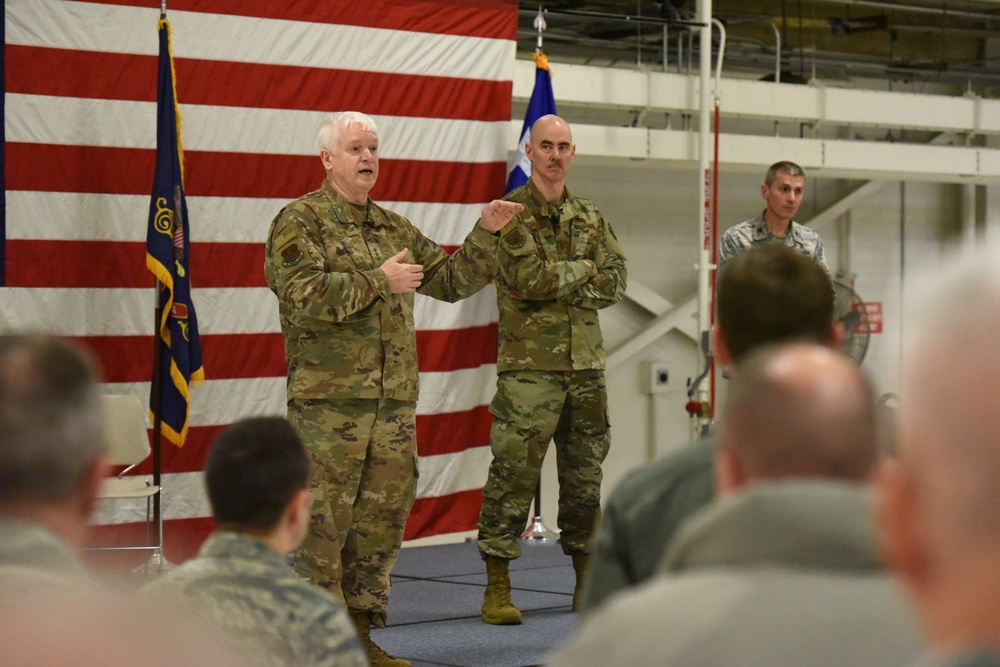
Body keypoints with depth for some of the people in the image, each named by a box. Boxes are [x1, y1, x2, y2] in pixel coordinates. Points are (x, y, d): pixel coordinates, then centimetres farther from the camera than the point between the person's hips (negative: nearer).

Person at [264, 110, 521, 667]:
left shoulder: (394, 229, 19)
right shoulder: (299, 222, -3)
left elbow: (451, 280, 25)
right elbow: (305, 296, -18)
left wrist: (486, 235, 11)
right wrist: (379, 280, -15)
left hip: (394, 401, 7)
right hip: (328, 397, -7)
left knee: (382, 516, 9)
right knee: (323, 519, -5)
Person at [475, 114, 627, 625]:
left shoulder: (590, 217, 14)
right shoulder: (512, 214, -3)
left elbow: (614, 283, 4)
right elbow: (530, 278, -17)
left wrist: (559, 288, -9)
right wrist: (583, 269, -4)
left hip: (586, 363, 6)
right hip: (529, 366, -6)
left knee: (585, 474, 10)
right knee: (514, 473, -7)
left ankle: (587, 582, 19)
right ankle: (497, 588, -2)